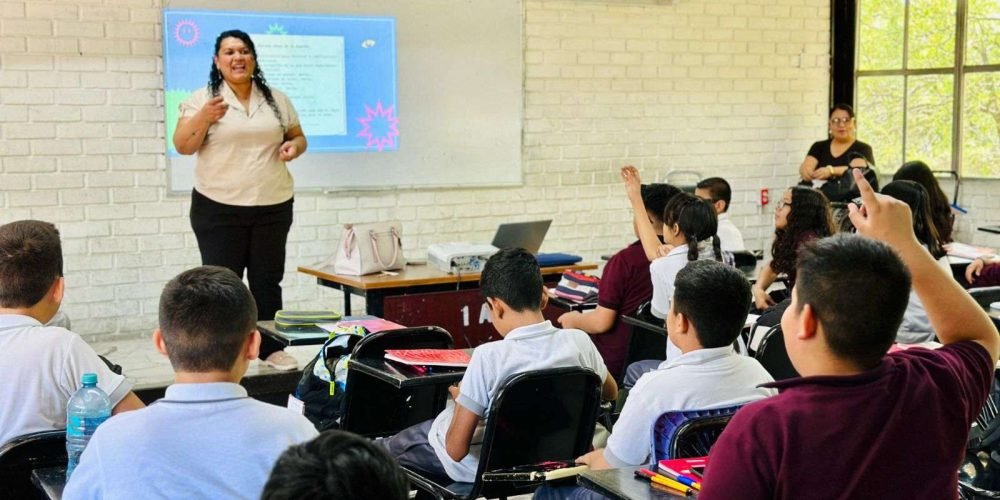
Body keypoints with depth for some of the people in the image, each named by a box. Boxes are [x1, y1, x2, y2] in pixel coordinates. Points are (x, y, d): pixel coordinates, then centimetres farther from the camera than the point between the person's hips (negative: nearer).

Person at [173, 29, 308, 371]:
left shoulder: (277, 100, 9)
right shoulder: (202, 99, -2)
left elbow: (298, 137, 17)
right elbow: (182, 146, -10)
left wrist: (293, 146, -7)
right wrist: (204, 117, -27)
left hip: (272, 207, 3)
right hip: (218, 208, -3)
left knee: (268, 280, 10)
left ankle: (271, 348, 19)